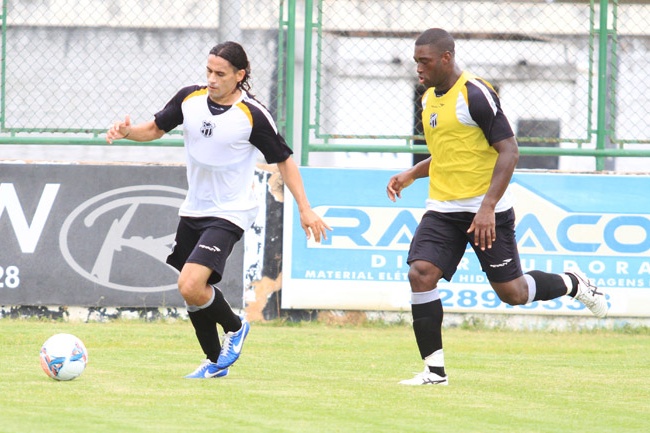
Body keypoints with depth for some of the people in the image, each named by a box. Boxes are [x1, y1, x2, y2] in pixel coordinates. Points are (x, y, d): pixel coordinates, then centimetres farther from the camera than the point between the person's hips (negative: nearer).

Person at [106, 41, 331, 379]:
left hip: (229, 214, -6)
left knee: (190, 286, -21)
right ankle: (216, 362, 32)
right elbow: (156, 128, 11)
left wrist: (305, 210, -9)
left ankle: (234, 327, 8)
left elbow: (283, 160, -7)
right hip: (193, 210, 6)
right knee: (190, 291, 12)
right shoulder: (189, 98, -4)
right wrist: (127, 132, -11)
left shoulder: (253, 116, -17)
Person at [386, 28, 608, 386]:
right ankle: (435, 369, -9)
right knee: (420, 272, -14)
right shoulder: (429, 99, 12)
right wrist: (410, 175, 13)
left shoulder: (475, 94, -14)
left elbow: (509, 151, -18)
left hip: (486, 211, -7)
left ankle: (572, 284, 28)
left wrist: (488, 206, -25)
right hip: (442, 209, 7)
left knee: (511, 292, -2)